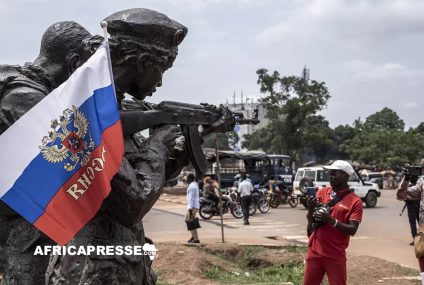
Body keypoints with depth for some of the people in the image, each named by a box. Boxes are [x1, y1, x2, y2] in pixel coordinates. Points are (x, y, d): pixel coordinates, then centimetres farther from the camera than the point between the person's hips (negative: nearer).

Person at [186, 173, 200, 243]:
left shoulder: (191, 186, -16)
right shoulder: (195, 184, 16)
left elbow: (191, 198, -21)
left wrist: (190, 209, -23)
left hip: (192, 207, -10)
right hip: (195, 206, 10)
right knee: (187, 220, 18)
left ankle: (196, 239, -8)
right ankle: (193, 236, 21)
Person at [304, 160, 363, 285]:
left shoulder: (355, 201, -7)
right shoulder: (321, 192, 6)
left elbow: (352, 230, -13)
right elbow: (310, 221, 6)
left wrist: (332, 221, -27)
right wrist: (310, 209, -16)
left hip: (336, 255, -4)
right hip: (315, 251, 4)